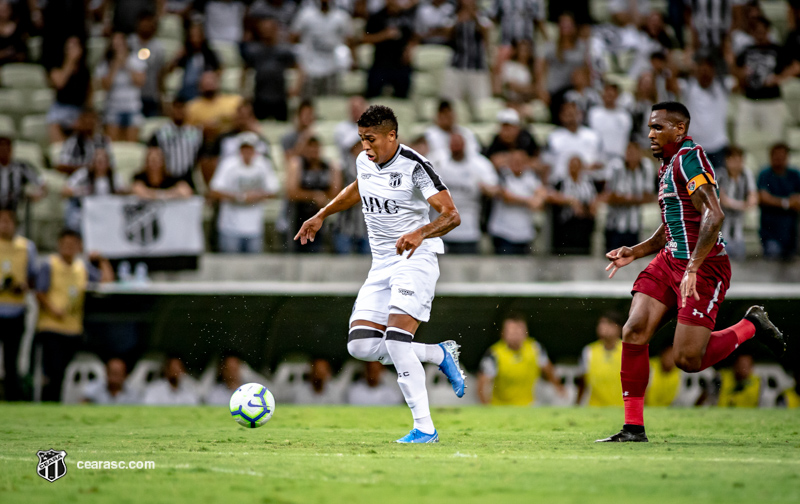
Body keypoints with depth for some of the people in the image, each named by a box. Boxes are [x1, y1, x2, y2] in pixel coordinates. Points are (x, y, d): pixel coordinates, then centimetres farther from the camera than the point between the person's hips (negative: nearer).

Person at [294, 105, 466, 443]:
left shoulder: (414, 166, -15)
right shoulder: (364, 161, 7)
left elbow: (452, 215, -21)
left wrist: (421, 233, -38)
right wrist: (322, 216, 33)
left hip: (416, 259, -8)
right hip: (382, 264, 8)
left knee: (395, 340, -24)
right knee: (361, 346, -7)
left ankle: (424, 428, -17)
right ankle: (440, 355, 13)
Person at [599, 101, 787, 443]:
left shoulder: (690, 158, -13)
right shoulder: (668, 165, 18)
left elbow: (714, 215, -25)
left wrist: (693, 268, -30)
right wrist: (634, 252, 15)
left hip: (704, 265, -9)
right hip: (670, 260, 9)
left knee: (687, 360, -11)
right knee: (634, 332, -9)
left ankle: (751, 327, 15)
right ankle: (634, 428, -4)